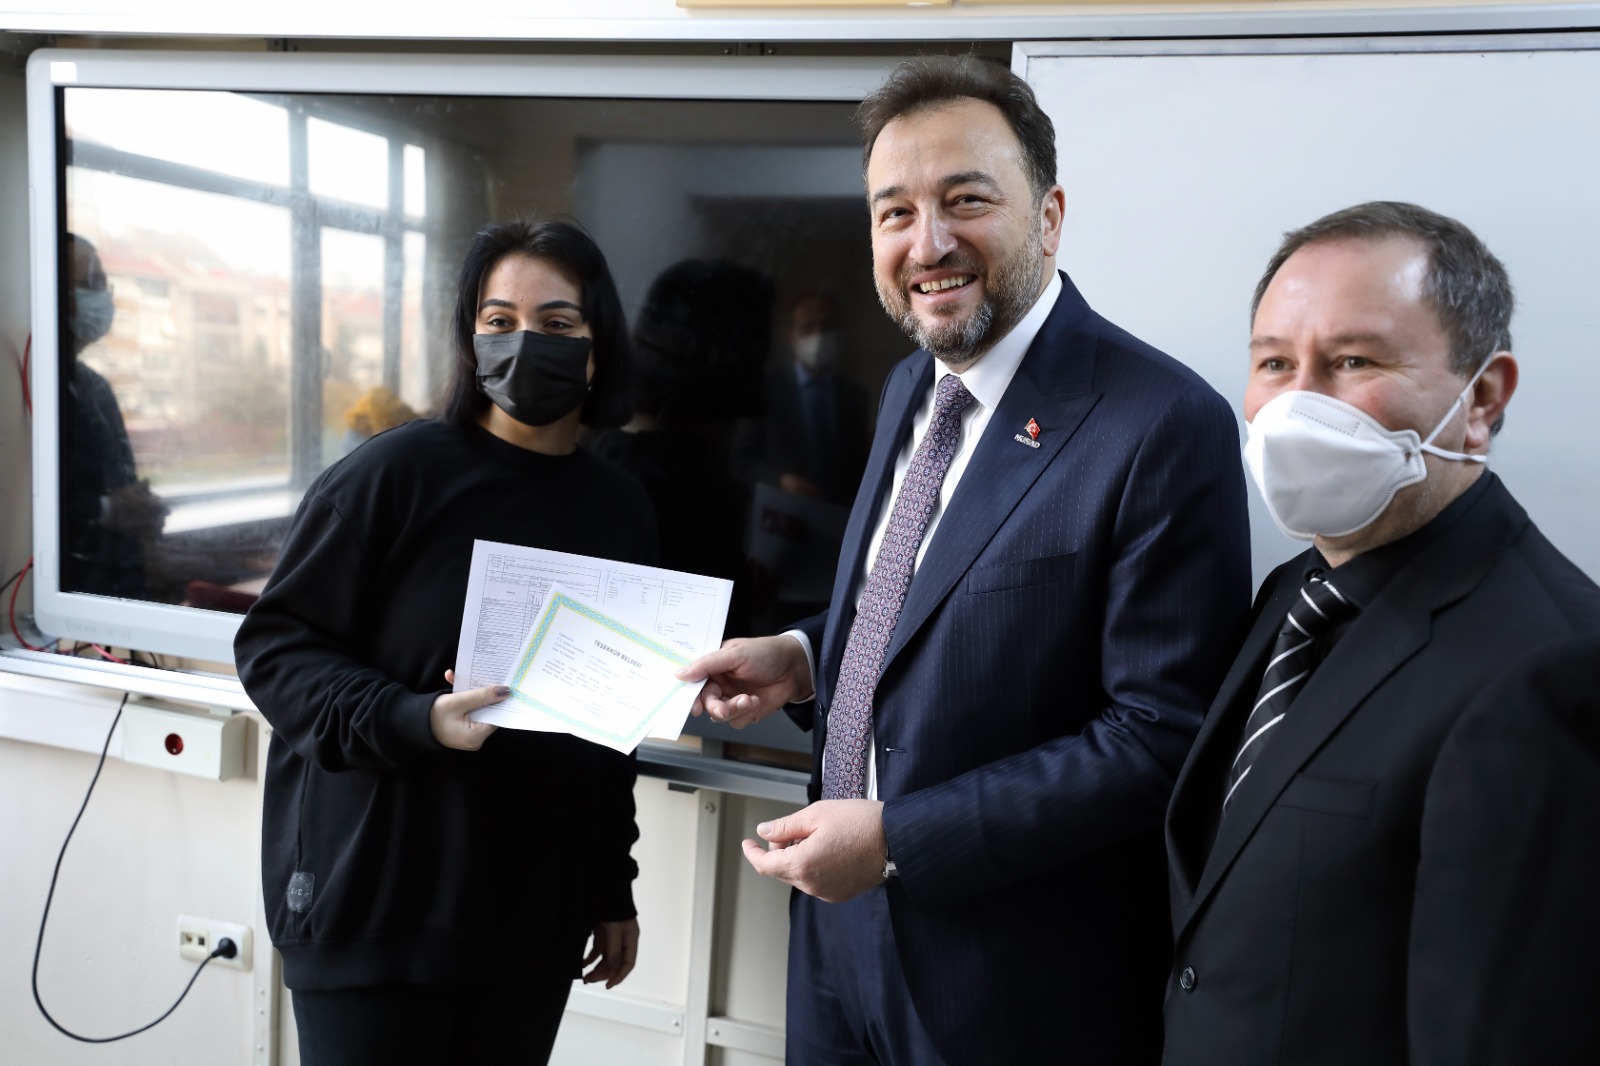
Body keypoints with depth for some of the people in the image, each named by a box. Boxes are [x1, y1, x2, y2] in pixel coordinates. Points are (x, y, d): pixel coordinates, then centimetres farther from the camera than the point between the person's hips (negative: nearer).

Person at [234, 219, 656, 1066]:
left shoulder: (621, 511, 6)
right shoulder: (397, 472, -9)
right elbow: (273, 645, -7)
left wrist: (615, 887, 13)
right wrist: (411, 720, -23)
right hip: (372, 907, -4)